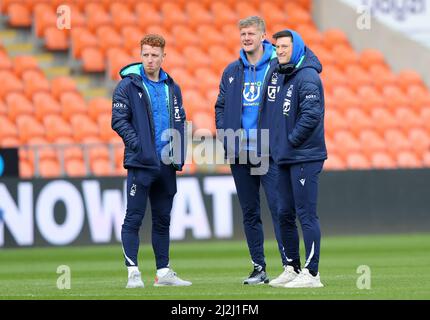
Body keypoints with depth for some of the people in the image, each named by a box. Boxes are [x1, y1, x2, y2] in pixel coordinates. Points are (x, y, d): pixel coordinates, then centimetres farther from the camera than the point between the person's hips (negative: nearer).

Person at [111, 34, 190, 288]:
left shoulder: (172, 88, 13)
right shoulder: (128, 85, -3)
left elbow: (180, 122, 15)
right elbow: (119, 120, -7)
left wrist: (179, 156, 4)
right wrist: (136, 143, -17)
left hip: (167, 165, 5)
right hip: (140, 163, -5)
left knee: (163, 220, 11)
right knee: (134, 219, -6)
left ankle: (164, 272, 17)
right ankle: (133, 272, -5)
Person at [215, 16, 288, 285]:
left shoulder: (278, 66, -2)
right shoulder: (232, 71, 12)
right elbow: (220, 106, 17)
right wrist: (225, 136, 3)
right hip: (240, 152, 5)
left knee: (278, 207, -10)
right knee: (250, 212, 8)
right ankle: (259, 268, 14)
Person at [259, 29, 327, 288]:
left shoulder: (307, 77, -13)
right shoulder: (277, 74, 14)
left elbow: (312, 115, -24)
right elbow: (271, 113, 25)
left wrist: (292, 140, -15)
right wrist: (275, 142, 14)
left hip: (305, 158, -9)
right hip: (284, 159, 9)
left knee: (306, 215, -8)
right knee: (285, 215, 13)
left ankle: (311, 273, -7)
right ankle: (292, 269, 22)